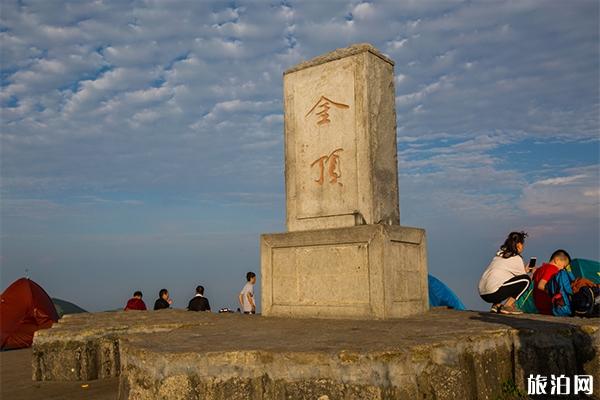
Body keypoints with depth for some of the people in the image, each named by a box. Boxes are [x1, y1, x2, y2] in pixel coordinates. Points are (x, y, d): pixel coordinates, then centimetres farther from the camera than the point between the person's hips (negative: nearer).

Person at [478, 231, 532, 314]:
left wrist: (524, 270, 40)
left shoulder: (499, 254, 19)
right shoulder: (516, 258, -1)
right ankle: (508, 306, -1)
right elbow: (524, 277, 12)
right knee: (526, 279, 1)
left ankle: (496, 305, 16)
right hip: (494, 293, -8)